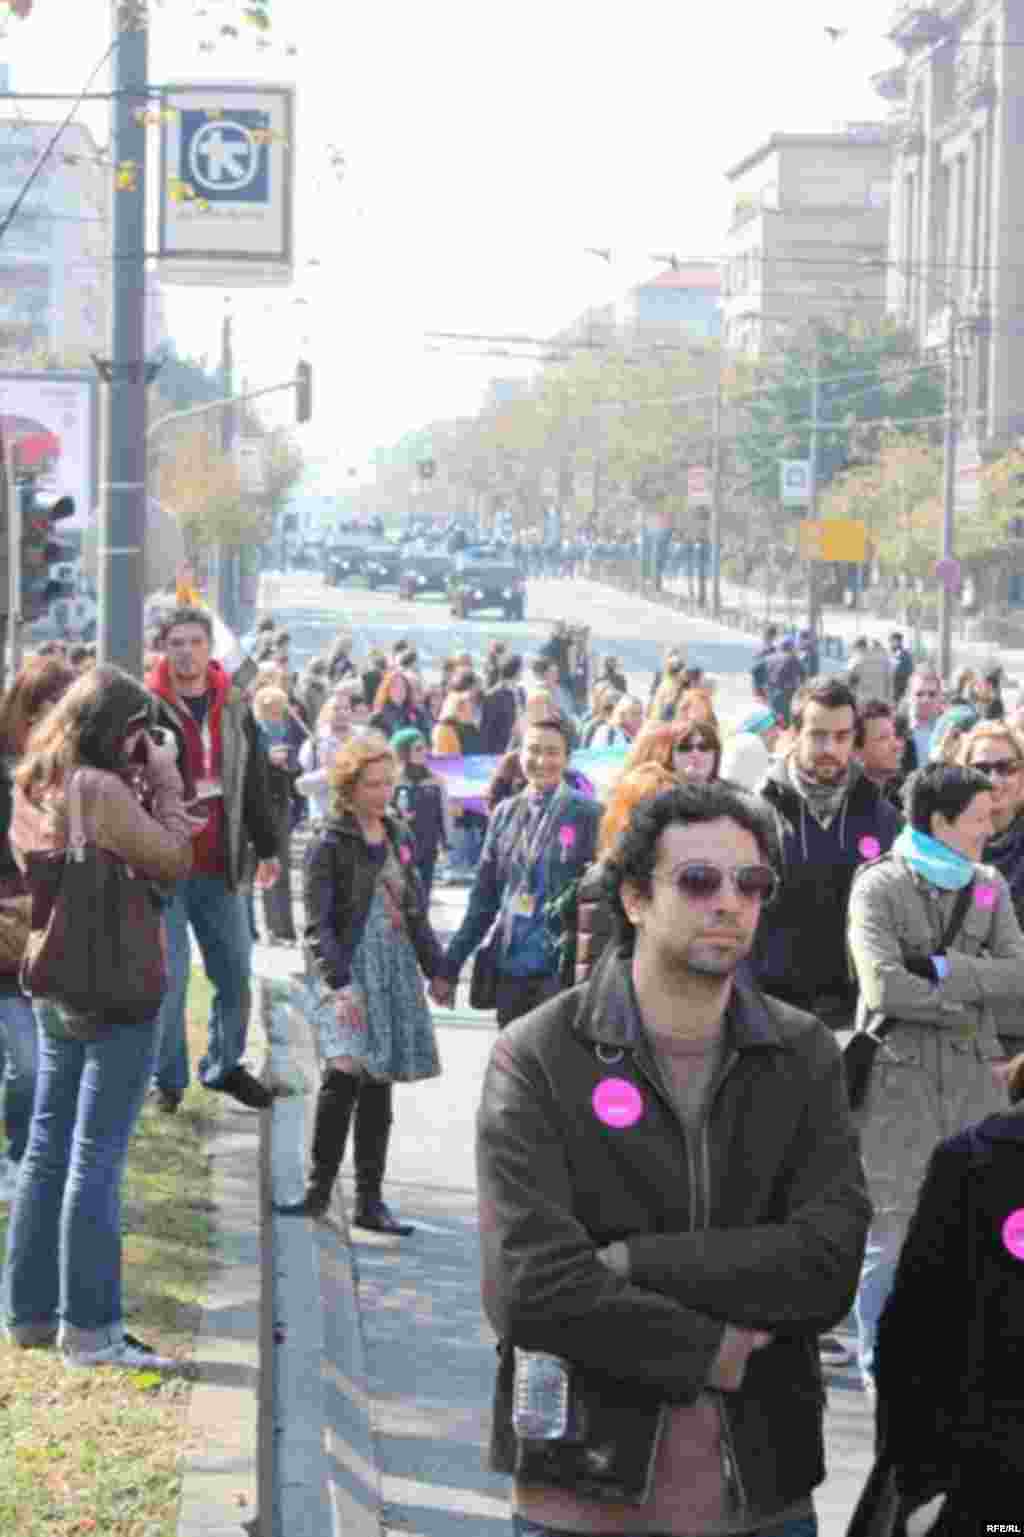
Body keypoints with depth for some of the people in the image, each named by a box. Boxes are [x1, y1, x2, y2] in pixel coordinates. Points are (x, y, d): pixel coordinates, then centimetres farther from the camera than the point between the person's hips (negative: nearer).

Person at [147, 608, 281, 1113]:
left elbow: (255, 781, 16)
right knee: (169, 976, -4)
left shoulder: (234, 707, 9)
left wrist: (266, 848, 18)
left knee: (235, 972, 10)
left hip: (221, 865, 5)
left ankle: (225, 1066, 26)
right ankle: (168, 1078, 8)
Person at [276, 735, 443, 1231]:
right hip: (348, 971, -5)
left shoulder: (399, 837, 12)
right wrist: (338, 981, -23)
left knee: (377, 1084, 6)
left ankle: (370, 1200, 11)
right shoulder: (329, 846, -6)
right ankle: (319, 1188, -5)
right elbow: (317, 925, -12)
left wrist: (436, 967, 17)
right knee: (344, 1071, -18)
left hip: (396, 973, 5)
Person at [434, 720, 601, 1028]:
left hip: (563, 968, -4)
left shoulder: (586, 814, -4)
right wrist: (450, 967, 11)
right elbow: (484, 897, 13)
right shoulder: (506, 814, 9)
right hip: (510, 967, 5)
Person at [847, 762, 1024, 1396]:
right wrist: (962, 1005, -8)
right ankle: (882, 1369, 13)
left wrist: (945, 970, -13)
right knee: (893, 1231, 0)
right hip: (901, 1078, -4)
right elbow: (886, 986, -18)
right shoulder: (879, 887, -6)